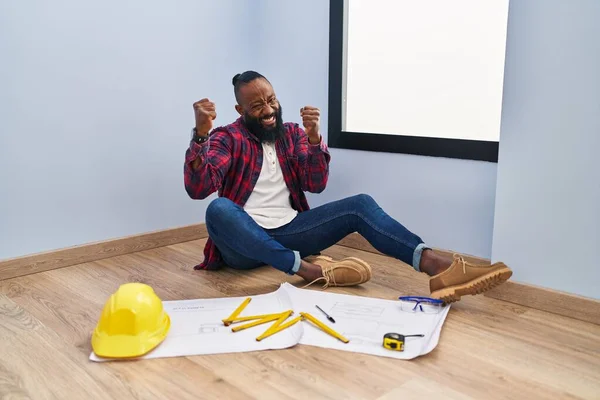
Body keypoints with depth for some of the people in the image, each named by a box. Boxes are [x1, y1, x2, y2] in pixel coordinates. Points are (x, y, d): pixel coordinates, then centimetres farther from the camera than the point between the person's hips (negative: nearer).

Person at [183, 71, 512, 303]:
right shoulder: (226, 138, -2)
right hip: (244, 244, -3)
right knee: (218, 210, -37)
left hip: (288, 230, 4)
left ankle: (437, 266, -34)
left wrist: (313, 138, -16)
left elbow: (316, 184, -1)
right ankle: (308, 268, -38)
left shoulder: (292, 133, 10)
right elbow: (197, 188, -17)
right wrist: (200, 133, -32)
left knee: (360, 205, -16)